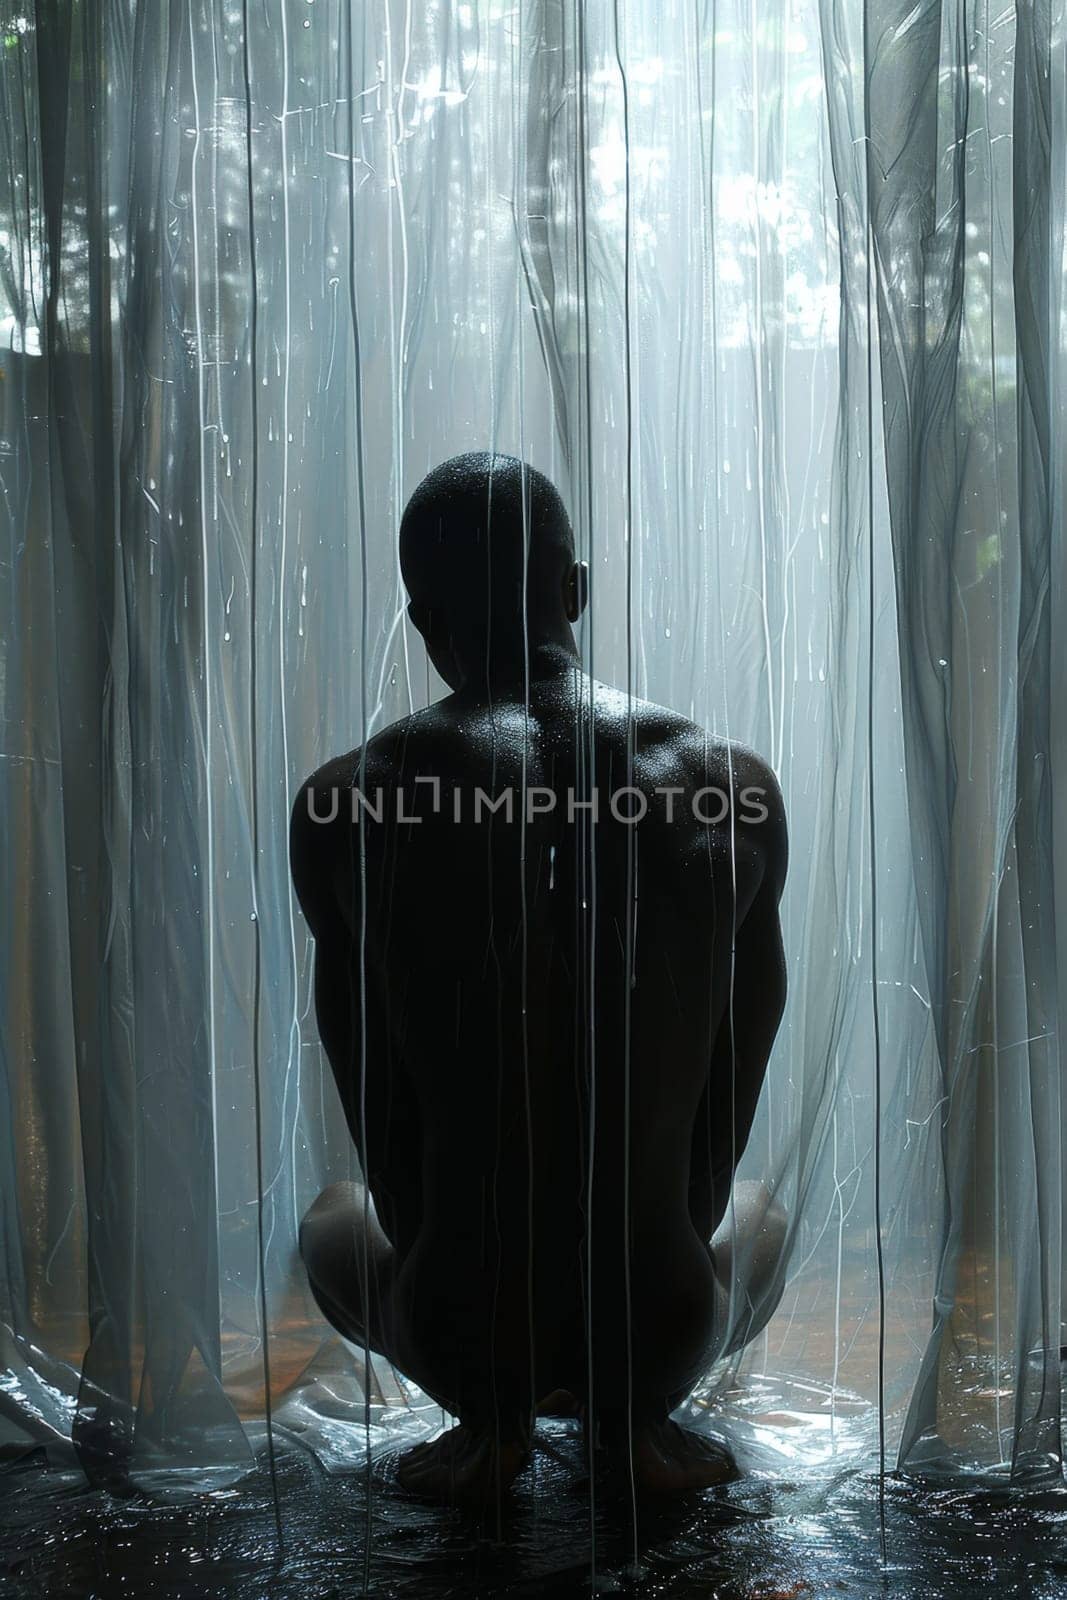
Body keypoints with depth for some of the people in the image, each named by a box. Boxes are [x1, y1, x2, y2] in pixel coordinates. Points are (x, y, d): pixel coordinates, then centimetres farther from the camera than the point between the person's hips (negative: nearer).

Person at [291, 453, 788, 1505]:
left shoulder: (345, 809, -9)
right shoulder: (734, 788, -6)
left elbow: (380, 1121, 2)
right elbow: (730, 1109, 6)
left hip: (457, 1327, 0)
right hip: (661, 1321, 1)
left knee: (334, 1220, 36)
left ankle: (485, 1421, 10)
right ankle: (637, 1415, 10)